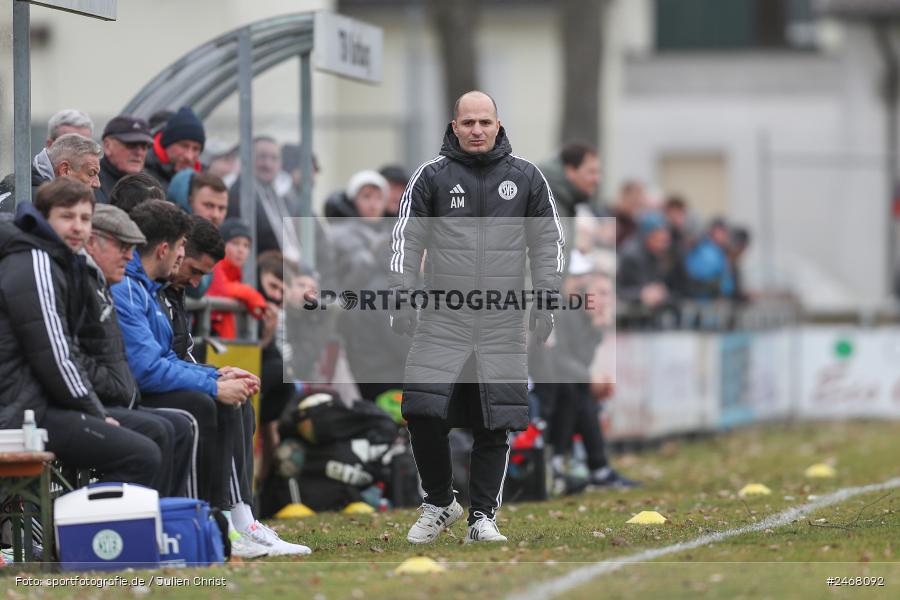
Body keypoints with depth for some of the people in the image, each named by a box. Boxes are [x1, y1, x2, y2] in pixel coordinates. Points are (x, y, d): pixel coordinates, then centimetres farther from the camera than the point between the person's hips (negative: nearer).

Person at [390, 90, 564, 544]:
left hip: (503, 329, 1)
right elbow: (407, 238, 5)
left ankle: (482, 518, 12)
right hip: (442, 324, -1)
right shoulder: (432, 176, 3)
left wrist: (546, 300, 5)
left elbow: (548, 242, 12)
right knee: (423, 413, -10)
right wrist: (401, 298, -3)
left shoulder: (525, 178, 7)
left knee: (495, 427, 1)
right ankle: (439, 503, 11)